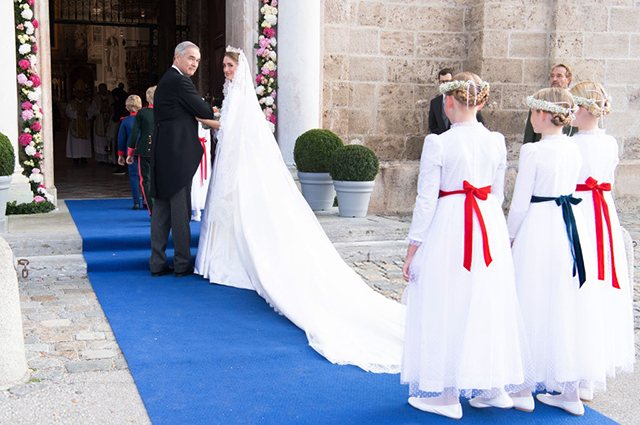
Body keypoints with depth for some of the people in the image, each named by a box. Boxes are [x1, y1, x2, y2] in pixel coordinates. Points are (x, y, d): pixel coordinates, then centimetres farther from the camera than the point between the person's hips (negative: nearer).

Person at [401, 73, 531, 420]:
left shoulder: (438, 143, -12)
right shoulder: (496, 142, 3)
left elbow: (426, 200, -11)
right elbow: (498, 195, 11)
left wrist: (412, 250, -4)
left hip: (448, 227, -5)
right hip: (491, 228, 6)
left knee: (446, 309, 5)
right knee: (488, 306, 15)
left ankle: (447, 395, 14)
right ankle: (494, 387, 27)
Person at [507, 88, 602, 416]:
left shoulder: (533, 151, -14)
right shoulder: (574, 149, 6)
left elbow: (520, 203, -11)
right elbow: (569, 189, 13)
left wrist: (510, 236, 3)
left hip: (540, 227, -6)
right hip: (572, 226, 6)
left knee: (536, 306, 4)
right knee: (568, 305, 10)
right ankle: (570, 390, 16)